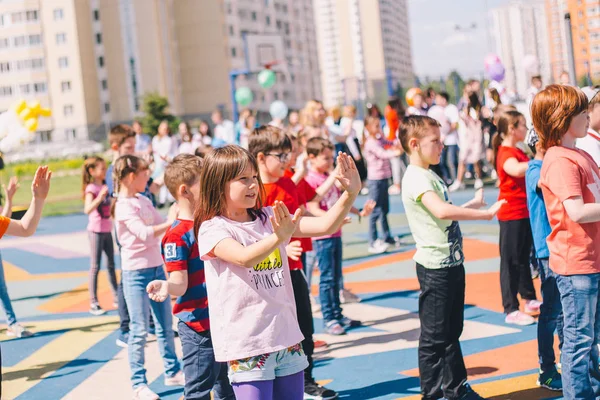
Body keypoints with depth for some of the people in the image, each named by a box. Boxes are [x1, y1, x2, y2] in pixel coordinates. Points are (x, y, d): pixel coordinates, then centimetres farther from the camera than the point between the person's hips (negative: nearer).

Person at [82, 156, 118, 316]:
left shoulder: (104, 187, 10)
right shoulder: (91, 188, -14)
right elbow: (87, 209, -30)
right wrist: (100, 197, -41)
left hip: (107, 230, 8)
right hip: (96, 231, -8)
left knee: (111, 265, 12)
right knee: (95, 267, -3)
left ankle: (117, 298, 20)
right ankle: (93, 304, 1)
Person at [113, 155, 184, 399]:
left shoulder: (144, 201, 9)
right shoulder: (124, 206, -15)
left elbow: (162, 226, 12)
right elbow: (144, 234, -27)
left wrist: (176, 217, -2)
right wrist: (170, 222, -27)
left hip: (157, 268, 8)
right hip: (136, 272, -8)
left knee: (165, 326, 15)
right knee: (139, 330, -1)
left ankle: (172, 372, 27)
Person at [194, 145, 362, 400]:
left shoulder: (270, 219, 8)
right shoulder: (213, 230, -9)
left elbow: (325, 226, 1)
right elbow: (244, 257, -29)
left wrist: (350, 194, -13)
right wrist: (278, 238, -46)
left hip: (287, 338, 6)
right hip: (247, 346, -6)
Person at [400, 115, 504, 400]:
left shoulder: (431, 176, 15)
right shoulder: (416, 178, -17)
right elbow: (441, 211, -33)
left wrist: (473, 205, 25)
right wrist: (485, 214, -29)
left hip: (452, 263, 10)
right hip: (435, 267, -10)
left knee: (451, 331, 18)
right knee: (434, 336, 0)